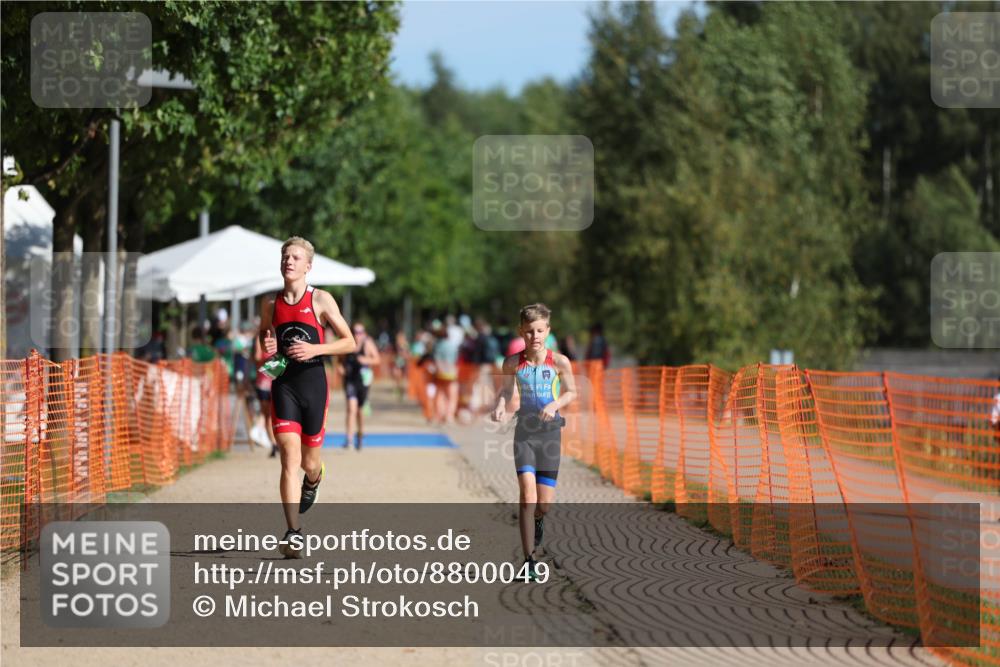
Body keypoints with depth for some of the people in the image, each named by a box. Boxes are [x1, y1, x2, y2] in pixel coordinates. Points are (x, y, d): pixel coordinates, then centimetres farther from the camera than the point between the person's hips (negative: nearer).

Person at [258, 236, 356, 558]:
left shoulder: (321, 300, -3)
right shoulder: (270, 303, 6)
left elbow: (350, 342, -1)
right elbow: (263, 335, 24)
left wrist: (315, 349, -16)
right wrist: (267, 346, 0)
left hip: (313, 383, -1)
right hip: (283, 384, 1)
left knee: (309, 462, 8)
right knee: (290, 458, -12)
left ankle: (313, 480, 48)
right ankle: (293, 533, -14)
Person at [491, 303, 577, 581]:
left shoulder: (559, 362, -9)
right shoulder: (513, 363, -5)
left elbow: (571, 392, 5)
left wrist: (555, 404, -13)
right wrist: (500, 407, -9)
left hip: (550, 431, 0)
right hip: (524, 431, 0)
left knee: (545, 501, 2)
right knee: (528, 493, -15)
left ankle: (538, 519, 43)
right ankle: (529, 561, -12)